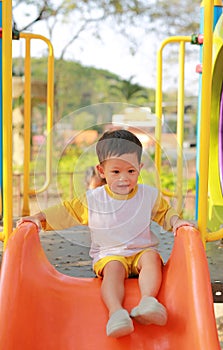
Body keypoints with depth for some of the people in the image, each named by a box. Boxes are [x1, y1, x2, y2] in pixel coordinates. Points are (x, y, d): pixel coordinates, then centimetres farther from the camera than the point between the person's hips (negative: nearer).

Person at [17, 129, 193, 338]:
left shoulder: (149, 195, 4)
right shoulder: (93, 200, 0)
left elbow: (164, 212, 18)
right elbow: (65, 212, 8)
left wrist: (176, 221, -2)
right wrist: (39, 218, -2)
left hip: (142, 251, 1)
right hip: (108, 255, -1)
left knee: (152, 257, -31)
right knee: (114, 268, -34)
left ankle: (147, 301, -44)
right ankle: (116, 311, -50)